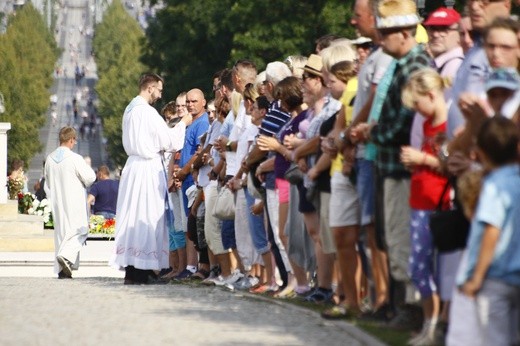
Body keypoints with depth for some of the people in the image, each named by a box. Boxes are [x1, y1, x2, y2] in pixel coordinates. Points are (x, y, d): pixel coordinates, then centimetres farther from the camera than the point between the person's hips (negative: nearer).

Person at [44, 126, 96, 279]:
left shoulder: (50, 159, 3)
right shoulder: (75, 159, -16)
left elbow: (47, 184, 11)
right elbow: (90, 177, -11)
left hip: (57, 203, 6)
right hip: (74, 202, -6)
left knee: (60, 231, 11)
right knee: (79, 231, 3)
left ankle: (61, 269, 8)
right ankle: (66, 255, -21)